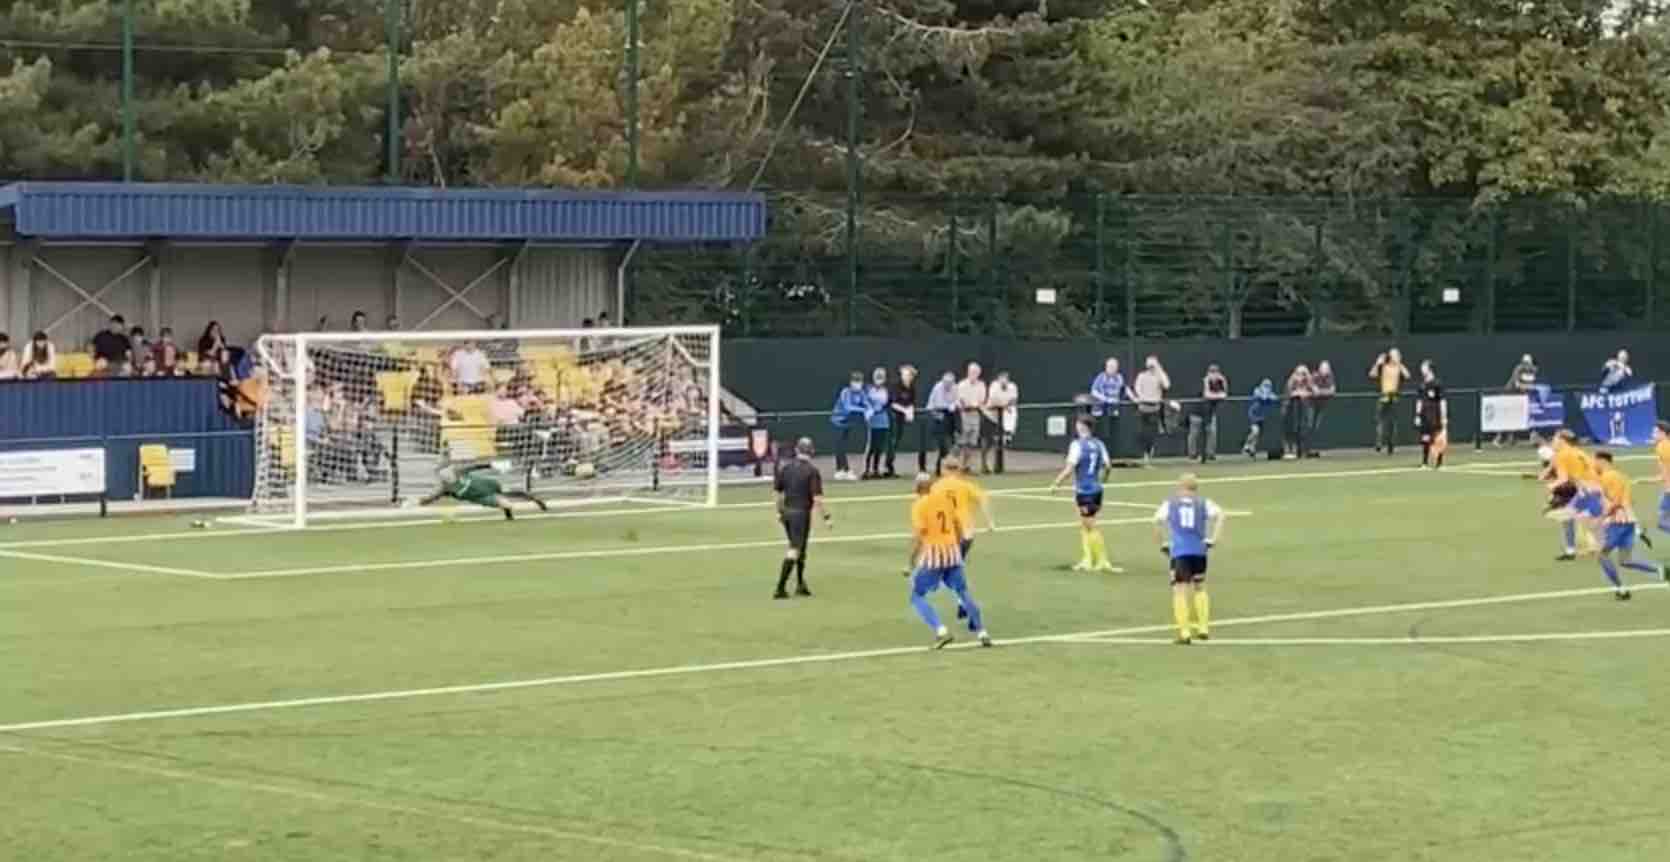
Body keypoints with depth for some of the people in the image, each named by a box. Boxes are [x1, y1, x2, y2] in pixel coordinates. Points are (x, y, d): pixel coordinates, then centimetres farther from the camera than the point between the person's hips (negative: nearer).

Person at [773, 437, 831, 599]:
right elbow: (817, 498, -16)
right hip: (802, 513, -6)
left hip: (787, 512, 6)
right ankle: (780, 588, -11)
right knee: (794, 550, -4)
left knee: (797, 548, 20)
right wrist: (826, 517, -10)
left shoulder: (785, 468, 5)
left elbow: (778, 492, 10)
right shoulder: (812, 471, -12)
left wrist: (780, 512, 22)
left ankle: (800, 584, 25)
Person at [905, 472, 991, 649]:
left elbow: (918, 535, -14)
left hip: (932, 552, -5)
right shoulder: (945, 499, 10)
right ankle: (982, 633, 13)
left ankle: (941, 631, -12)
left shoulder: (919, 505, -6)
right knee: (963, 593, 18)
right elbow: (957, 527, 17)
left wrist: (912, 560, -7)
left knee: (917, 596, 6)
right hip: (951, 550, 5)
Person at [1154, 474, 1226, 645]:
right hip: (1199, 551, 2)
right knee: (1200, 588, 21)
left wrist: (1163, 544, 5)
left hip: (1178, 551, -2)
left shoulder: (1169, 504, 12)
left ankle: (1184, 633, -11)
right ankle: (1204, 629, 17)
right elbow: (1219, 515, -4)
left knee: (1180, 591, -2)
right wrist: (1212, 539, -1)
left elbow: (1157, 521, -3)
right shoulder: (1204, 503, 12)